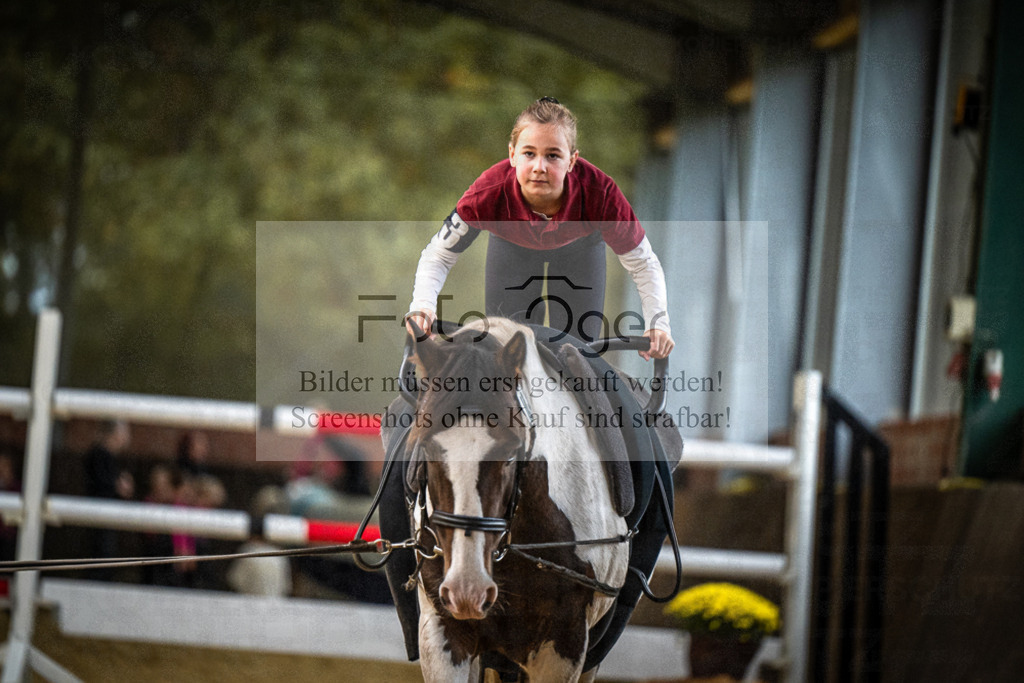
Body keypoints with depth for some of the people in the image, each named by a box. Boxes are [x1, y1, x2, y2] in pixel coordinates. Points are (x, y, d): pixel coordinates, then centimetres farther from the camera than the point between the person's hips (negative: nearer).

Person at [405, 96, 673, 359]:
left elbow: (643, 264, -27)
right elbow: (437, 255, -26)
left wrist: (658, 324, -41)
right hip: (511, 246, 0)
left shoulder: (598, 193, -43)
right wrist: (422, 306, -45)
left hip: (580, 245, 0)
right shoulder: (489, 194, -42)